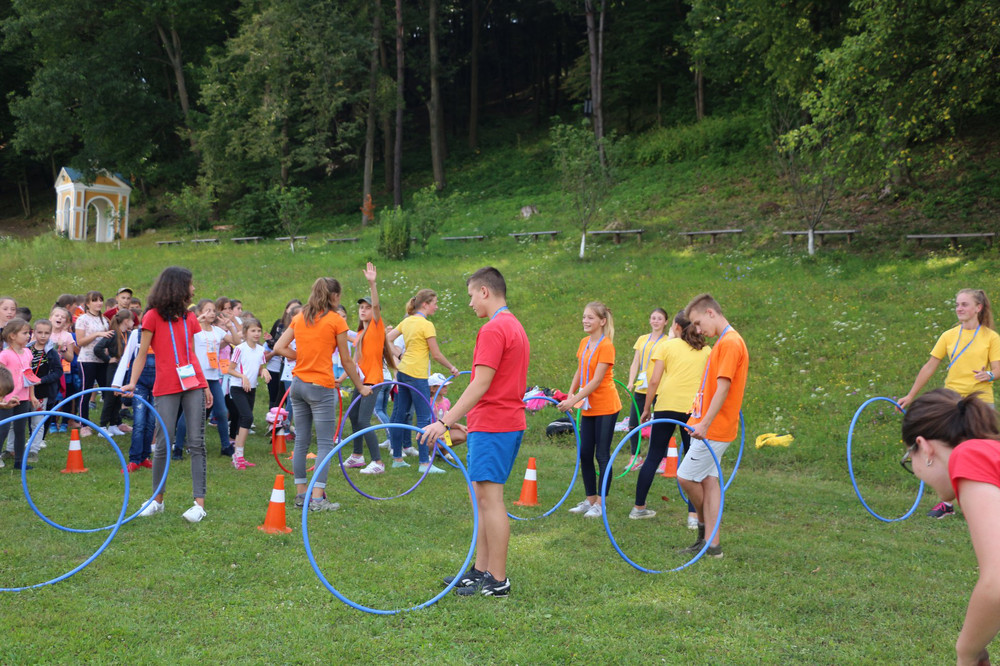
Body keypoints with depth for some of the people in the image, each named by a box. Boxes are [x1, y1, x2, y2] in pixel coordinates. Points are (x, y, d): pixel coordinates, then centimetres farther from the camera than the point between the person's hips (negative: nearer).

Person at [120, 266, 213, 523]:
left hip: (193, 385, 4)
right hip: (166, 388, -4)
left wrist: (206, 386, 16)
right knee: (163, 444, 1)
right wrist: (132, 383, -10)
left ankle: (200, 503, -1)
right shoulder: (154, 316, -1)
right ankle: (157, 501, 17)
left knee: (196, 443, -1)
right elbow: (142, 354, 1)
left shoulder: (189, 318, 12)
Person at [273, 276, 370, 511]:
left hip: (298, 384, 6)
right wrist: (360, 387, 8)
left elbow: (279, 347, 5)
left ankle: (301, 494, 18)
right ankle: (318, 498, -7)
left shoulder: (299, 318, 9)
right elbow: (346, 361, -3)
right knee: (325, 443, -2)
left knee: (301, 441, 12)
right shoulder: (336, 320, -6)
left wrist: (302, 357, 9)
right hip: (321, 386, -6)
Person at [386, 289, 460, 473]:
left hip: (402, 371, 9)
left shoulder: (407, 321, 11)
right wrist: (452, 367, 3)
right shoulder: (426, 325, -13)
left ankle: (397, 458, 18)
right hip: (417, 375, -9)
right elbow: (436, 355, -10)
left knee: (400, 415, 11)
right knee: (424, 419, -5)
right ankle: (424, 463, -6)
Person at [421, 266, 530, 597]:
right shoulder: (516, 327, 16)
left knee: (490, 498, -5)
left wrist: (445, 421, -22)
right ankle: (480, 570, 21)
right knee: (483, 498, 15)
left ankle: (498, 581, 0)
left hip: (491, 426, -10)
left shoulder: (493, 330, -16)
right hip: (510, 421, 10)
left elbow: (480, 385, -22)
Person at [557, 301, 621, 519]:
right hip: (588, 408, 8)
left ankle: (600, 504, 6)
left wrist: (574, 400, -24)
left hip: (605, 407, -8)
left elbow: (597, 380, -21)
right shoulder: (584, 343, 7)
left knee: (602, 454, -2)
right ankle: (590, 500, 20)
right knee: (585, 454, 9)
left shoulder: (606, 346, -16)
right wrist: (570, 394, 0)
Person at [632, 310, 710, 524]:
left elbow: (654, 381, -3)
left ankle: (639, 507, 19)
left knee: (653, 458, 9)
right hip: (695, 409, 1)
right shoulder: (707, 350, 10)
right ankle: (694, 515, -3)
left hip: (666, 406, -1)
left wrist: (646, 408, 4)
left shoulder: (667, 346, 3)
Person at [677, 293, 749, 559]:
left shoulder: (730, 342, -16)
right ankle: (712, 544, 12)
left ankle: (705, 526, 13)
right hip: (709, 427, 10)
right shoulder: (724, 341, 15)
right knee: (708, 480, 9)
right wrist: (700, 418, 21)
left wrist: (705, 423, -25)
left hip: (714, 429, -10)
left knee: (686, 477, -5)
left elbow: (723, 388, -22)